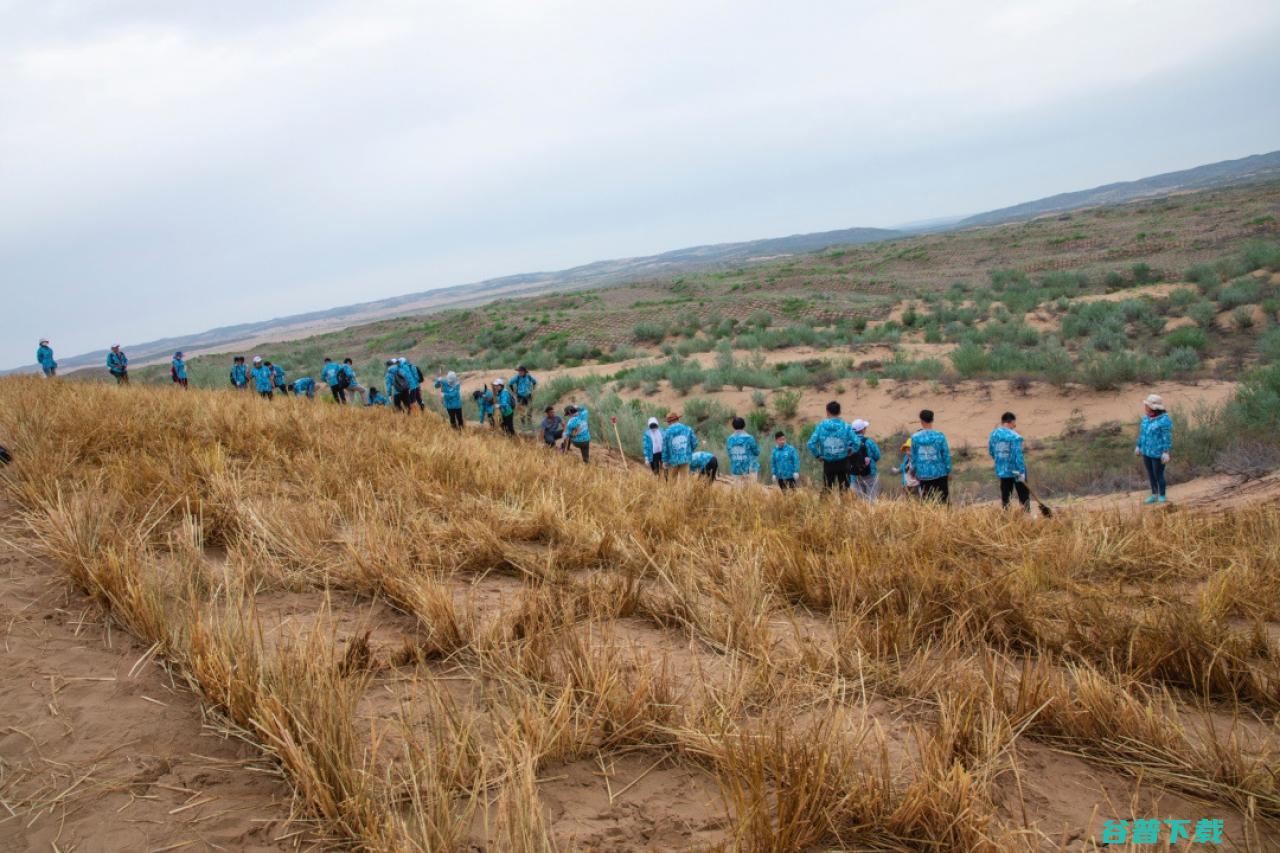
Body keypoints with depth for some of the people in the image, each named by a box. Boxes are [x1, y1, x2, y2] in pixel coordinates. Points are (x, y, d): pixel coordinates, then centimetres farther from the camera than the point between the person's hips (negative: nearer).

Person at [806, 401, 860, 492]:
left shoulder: (821, 426, -5)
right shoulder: (846, 426, -6)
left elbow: (811, 444, -10)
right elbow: (857, 443, -13)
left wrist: (817, 455, 2)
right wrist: (850, 452, 4)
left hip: (828, 464, 1)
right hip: (843, 463, 0)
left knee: (827, 490, 10)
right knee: (844, 490, 8)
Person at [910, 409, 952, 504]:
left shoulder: (915, 437, -4)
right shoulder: (939, 436, -8)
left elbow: (913, 457, 3)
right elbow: (946, 455, -4)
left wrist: (914, 471, 16)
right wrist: (948, 471, 7)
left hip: (923, 475, 1)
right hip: (939, 473, -1)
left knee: (927, 501, 8)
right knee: (943, 500, 5)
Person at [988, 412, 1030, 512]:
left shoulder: (993, 434, 0)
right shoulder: (1014, 436, -17)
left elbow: (990, 452, 10)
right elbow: (1018, 455, -20)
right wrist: (1021, 471, -17)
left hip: (1002, 470, 5)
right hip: (1016, 470, -5)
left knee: (1005, 496, 11)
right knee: (1024, 496, 8)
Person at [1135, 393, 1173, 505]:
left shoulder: (1164, 420, -19)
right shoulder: (1147, 417, 3)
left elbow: (1167, 437, -20)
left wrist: (1166, 452, -23)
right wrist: (1138, 446, 15)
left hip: (1158, 453, -7)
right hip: (1147, 451, 7)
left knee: (1158, 475, 1)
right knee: (1150, 474, 14)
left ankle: (1162, 498, 14)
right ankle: (1154, 495, 26)